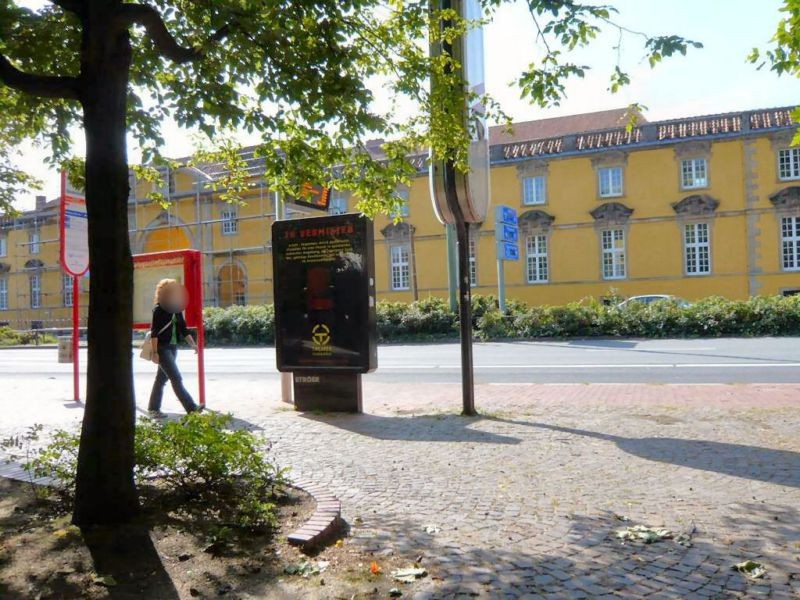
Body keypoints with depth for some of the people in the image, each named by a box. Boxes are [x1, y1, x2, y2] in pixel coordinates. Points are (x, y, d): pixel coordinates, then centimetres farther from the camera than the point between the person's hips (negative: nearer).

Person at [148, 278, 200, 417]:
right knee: (176, 378, -11)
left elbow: (183, 329, 14)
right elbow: (154, 332, -13)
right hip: (162, 348, -7)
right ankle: (191, 408, -14)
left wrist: (192, 344, 3)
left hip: (173, 347, 7)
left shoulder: (177, 310, 10)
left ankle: (153, 408, 23)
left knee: (162, 378, 13)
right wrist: (155, 352, -17)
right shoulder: (159, 310, -10)